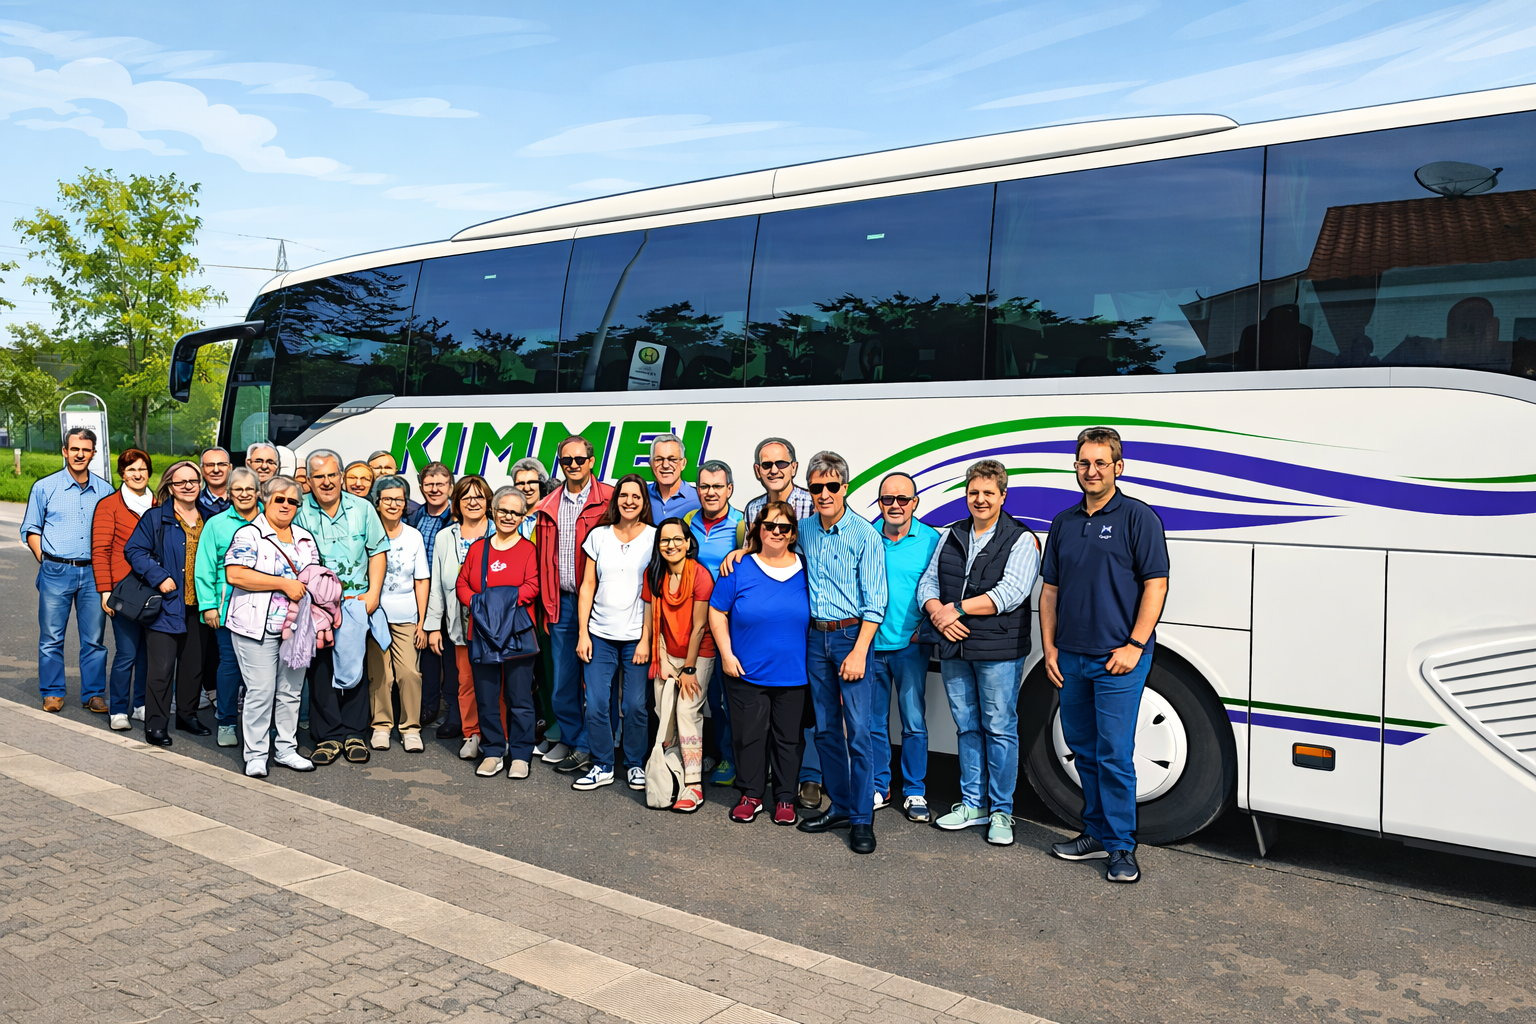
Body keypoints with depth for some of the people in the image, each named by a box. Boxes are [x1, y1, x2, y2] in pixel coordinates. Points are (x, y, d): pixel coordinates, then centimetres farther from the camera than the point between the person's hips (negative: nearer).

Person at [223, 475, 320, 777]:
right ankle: (255, 755, 7)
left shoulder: (306, 539, 15)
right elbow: (235, 574, -17)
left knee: (291, 691, 10)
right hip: (258, 627, -6)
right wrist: (284, 584, -18)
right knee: (261, 691, -4)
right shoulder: (249, 534, -5)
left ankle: (286, 749, 21)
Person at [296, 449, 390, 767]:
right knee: (320, 669, 2)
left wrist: (373, 592, 0)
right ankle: (328, 736, 11)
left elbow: (377, 550, 7)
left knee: (353, 666, 3)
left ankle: (353, 733, 14)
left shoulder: (362, 508, 4)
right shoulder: (300, 511, 1)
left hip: (355, 601, 0)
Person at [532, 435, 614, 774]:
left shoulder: (608, 499, -4)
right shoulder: (548, 507, 11)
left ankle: (585, 746, 13)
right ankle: (568, 737, 27)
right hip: (561, 603, 5)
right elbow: (543, 558, 15)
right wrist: (547, 601, 10)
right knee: (562, 678, 11)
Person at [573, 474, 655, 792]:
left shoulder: (654, 538, -1)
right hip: (600, 634, 2)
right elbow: (587, 587, 8)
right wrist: (582, 633, 1)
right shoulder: (599, 536, 7)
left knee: (635, 705, 1)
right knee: (595, 704, -1)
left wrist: (646, 638, -7)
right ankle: (602, 766, 14)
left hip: (636, 636, -2)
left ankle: (635, 765, 19)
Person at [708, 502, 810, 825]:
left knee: (788, 737, 10)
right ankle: (750, 795, 23)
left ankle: (785, 798, 24)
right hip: (746, 672, -1)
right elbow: (717, 613, 1)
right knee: (749, 734, 7)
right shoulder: (740, 569, -3)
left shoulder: (805, 570, 2)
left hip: (793, 674, 1)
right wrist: (726, 654, -6)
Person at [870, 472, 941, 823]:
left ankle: (914, 792, 15)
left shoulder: (931, 540, -1)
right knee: (873, 721, 9)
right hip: (869, 644, 2)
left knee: (914, 722, 1)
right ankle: (878, 787, 23)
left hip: (910, 645, -2)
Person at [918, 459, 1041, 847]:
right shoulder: (950, 536, 13)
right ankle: (973, 804, 25)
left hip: (999, 651, -5)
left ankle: (1001, 811, 13)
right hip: (953, 649, 5)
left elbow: (1010, 593, -16)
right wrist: (939, 615, -10)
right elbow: (927, 582, 11)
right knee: (967, 727, 13)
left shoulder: (1021, 540, -4)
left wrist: (957, 608, -16)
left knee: (1000, 730, 1)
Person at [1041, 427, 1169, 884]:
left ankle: (1121, 846, 7)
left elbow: (1156, 584, -9)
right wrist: (1049, 647, 8)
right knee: (1083, 749, 13)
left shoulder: (1137, 517, -4)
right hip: (1071, 657, 6)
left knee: (1114, 754, -5)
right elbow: (1050, 590, 15)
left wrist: (1135, 645, -15)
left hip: (1118, 658, -6)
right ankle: (1097, 833, 26)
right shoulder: (1064, 522, 13)